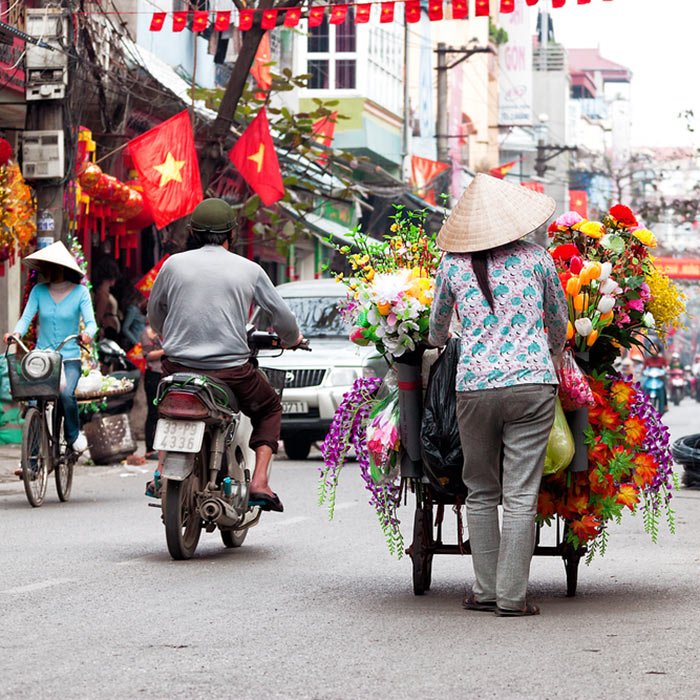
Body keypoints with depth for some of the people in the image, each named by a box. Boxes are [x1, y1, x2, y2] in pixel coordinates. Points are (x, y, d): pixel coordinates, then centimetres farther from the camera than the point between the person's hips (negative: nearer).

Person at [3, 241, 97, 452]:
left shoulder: (80, 292, -1)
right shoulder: (38, 291, 5)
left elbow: (90, 321, -9)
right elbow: (26, 317, -3)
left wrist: (87, 333, -33)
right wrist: (16, 333, -25)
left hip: (70, 358, -2)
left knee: (66, 394, -28)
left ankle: (73, 435, 1)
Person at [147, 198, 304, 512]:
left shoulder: (174, 264, 4)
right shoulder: (249, 270, 2)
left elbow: (154, 313, 19)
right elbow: (282, 316, 9)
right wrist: (292, 339, 33)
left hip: (178, 366, 2)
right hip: (231, 370, -2)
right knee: (270, 409, 25)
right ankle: (259, 482, 6)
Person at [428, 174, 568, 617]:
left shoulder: (454, 264, 6)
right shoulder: (536, 258, 5)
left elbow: (437, 329, 20)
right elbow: (559, 323, 18)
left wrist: (437, 345, 44)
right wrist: (552, 355, 38)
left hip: (475, 386, 1)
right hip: (533, 382, -1)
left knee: (481, 492, 13)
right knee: (521, 496, 0)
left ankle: (485, 590, 12)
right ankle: (512, 596, -1)